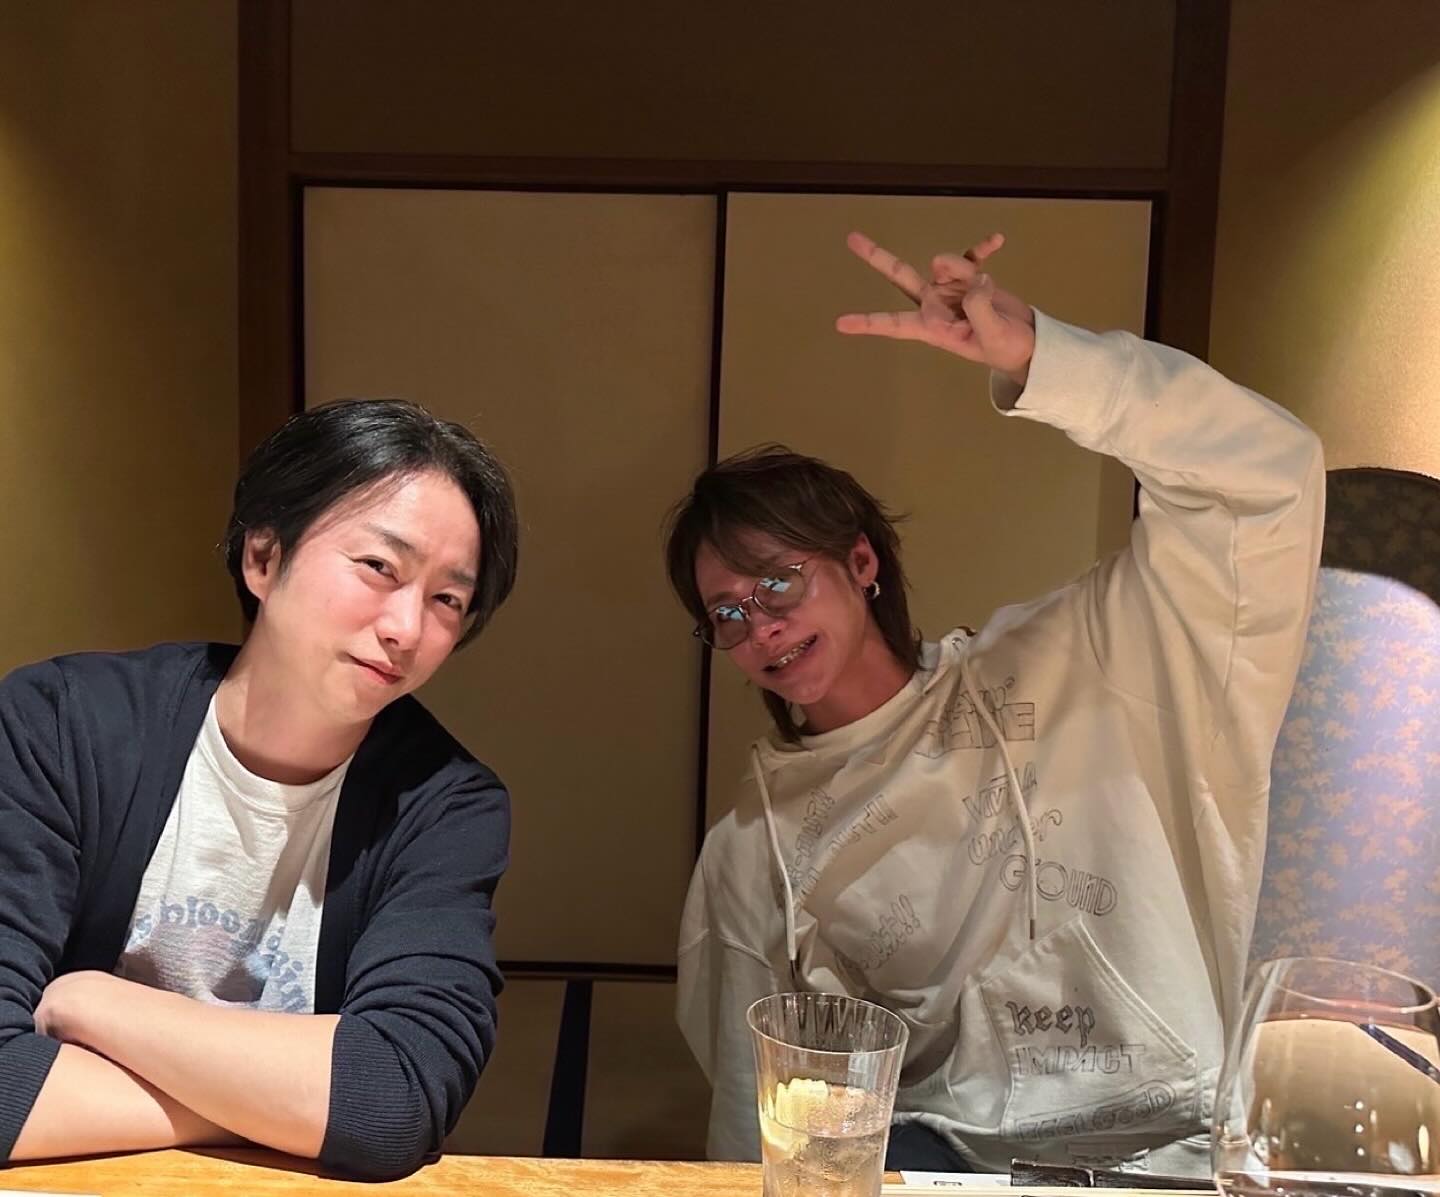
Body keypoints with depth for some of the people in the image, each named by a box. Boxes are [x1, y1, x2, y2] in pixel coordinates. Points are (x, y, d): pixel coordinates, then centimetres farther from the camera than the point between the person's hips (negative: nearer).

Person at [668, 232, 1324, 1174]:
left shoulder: (1057, 675, 4)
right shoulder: (751, 853, 12)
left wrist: (1032, 357, -18)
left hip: (1169, 1142, 1)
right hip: (934, 1155, 0)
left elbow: (1269, 473, -6)